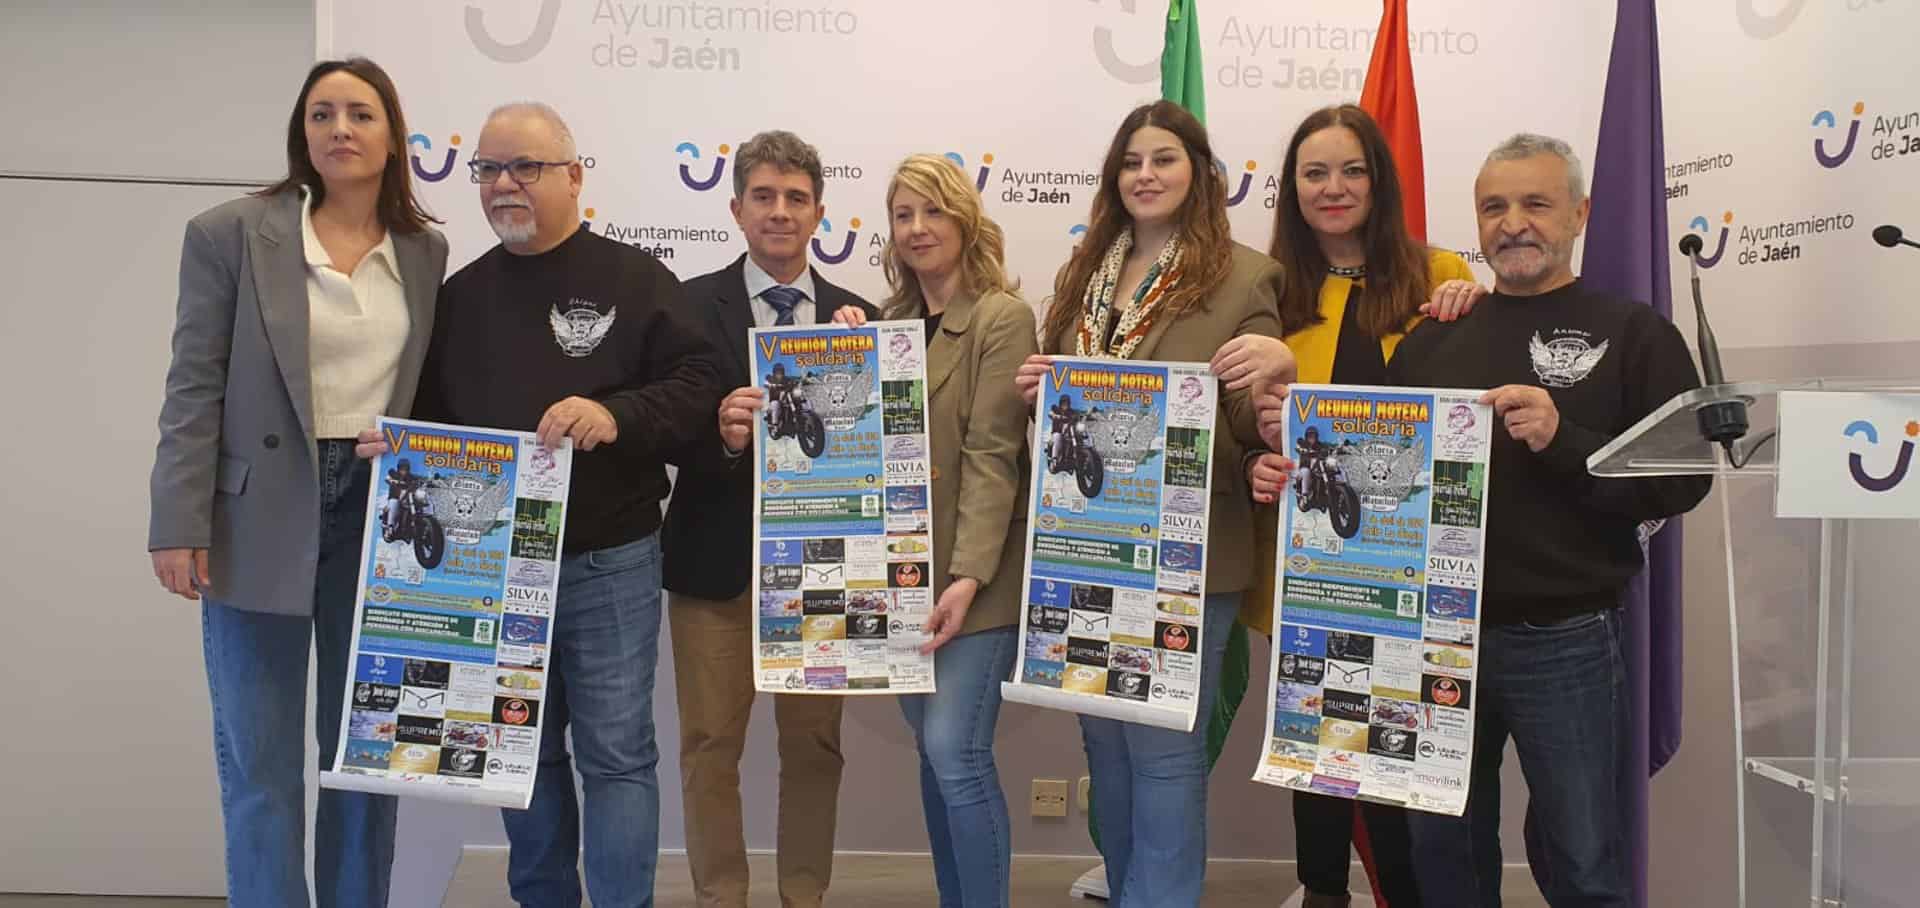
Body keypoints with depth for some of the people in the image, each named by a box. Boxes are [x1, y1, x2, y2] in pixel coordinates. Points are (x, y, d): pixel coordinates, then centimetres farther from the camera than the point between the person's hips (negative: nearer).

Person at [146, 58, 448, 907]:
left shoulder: (426, 249, 6)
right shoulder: (229, 234, -3)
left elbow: (427, 386, 10)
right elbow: (194, 388, -5)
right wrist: (181, 524, -10)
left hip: (382, 514, 3)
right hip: (262, 519, -3)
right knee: (260, 763, 4)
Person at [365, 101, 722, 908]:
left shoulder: (634, 279, -3)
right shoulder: (461, 293, 11)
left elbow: (698, 386, -11)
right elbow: (430, 414, 16)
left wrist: (617, 416, -26)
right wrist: (393, 440, -5)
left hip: (608, 564, -4)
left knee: (615, 753, 2)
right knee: (524, 749, 16)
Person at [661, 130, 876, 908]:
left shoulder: (854, 316, 4)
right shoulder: (692, 305, -3)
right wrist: (721, 435, -28)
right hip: (717, 557, -2)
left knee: (815, 748, 13)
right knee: (710, 749, 9)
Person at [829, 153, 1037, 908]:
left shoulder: (1002, 317, -8)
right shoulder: (893, 319, 12)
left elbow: (991, 454, -16)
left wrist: (969, 575, -23)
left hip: (971, 572, -6)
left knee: (955, 749, -10)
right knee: (934, 750, 12)